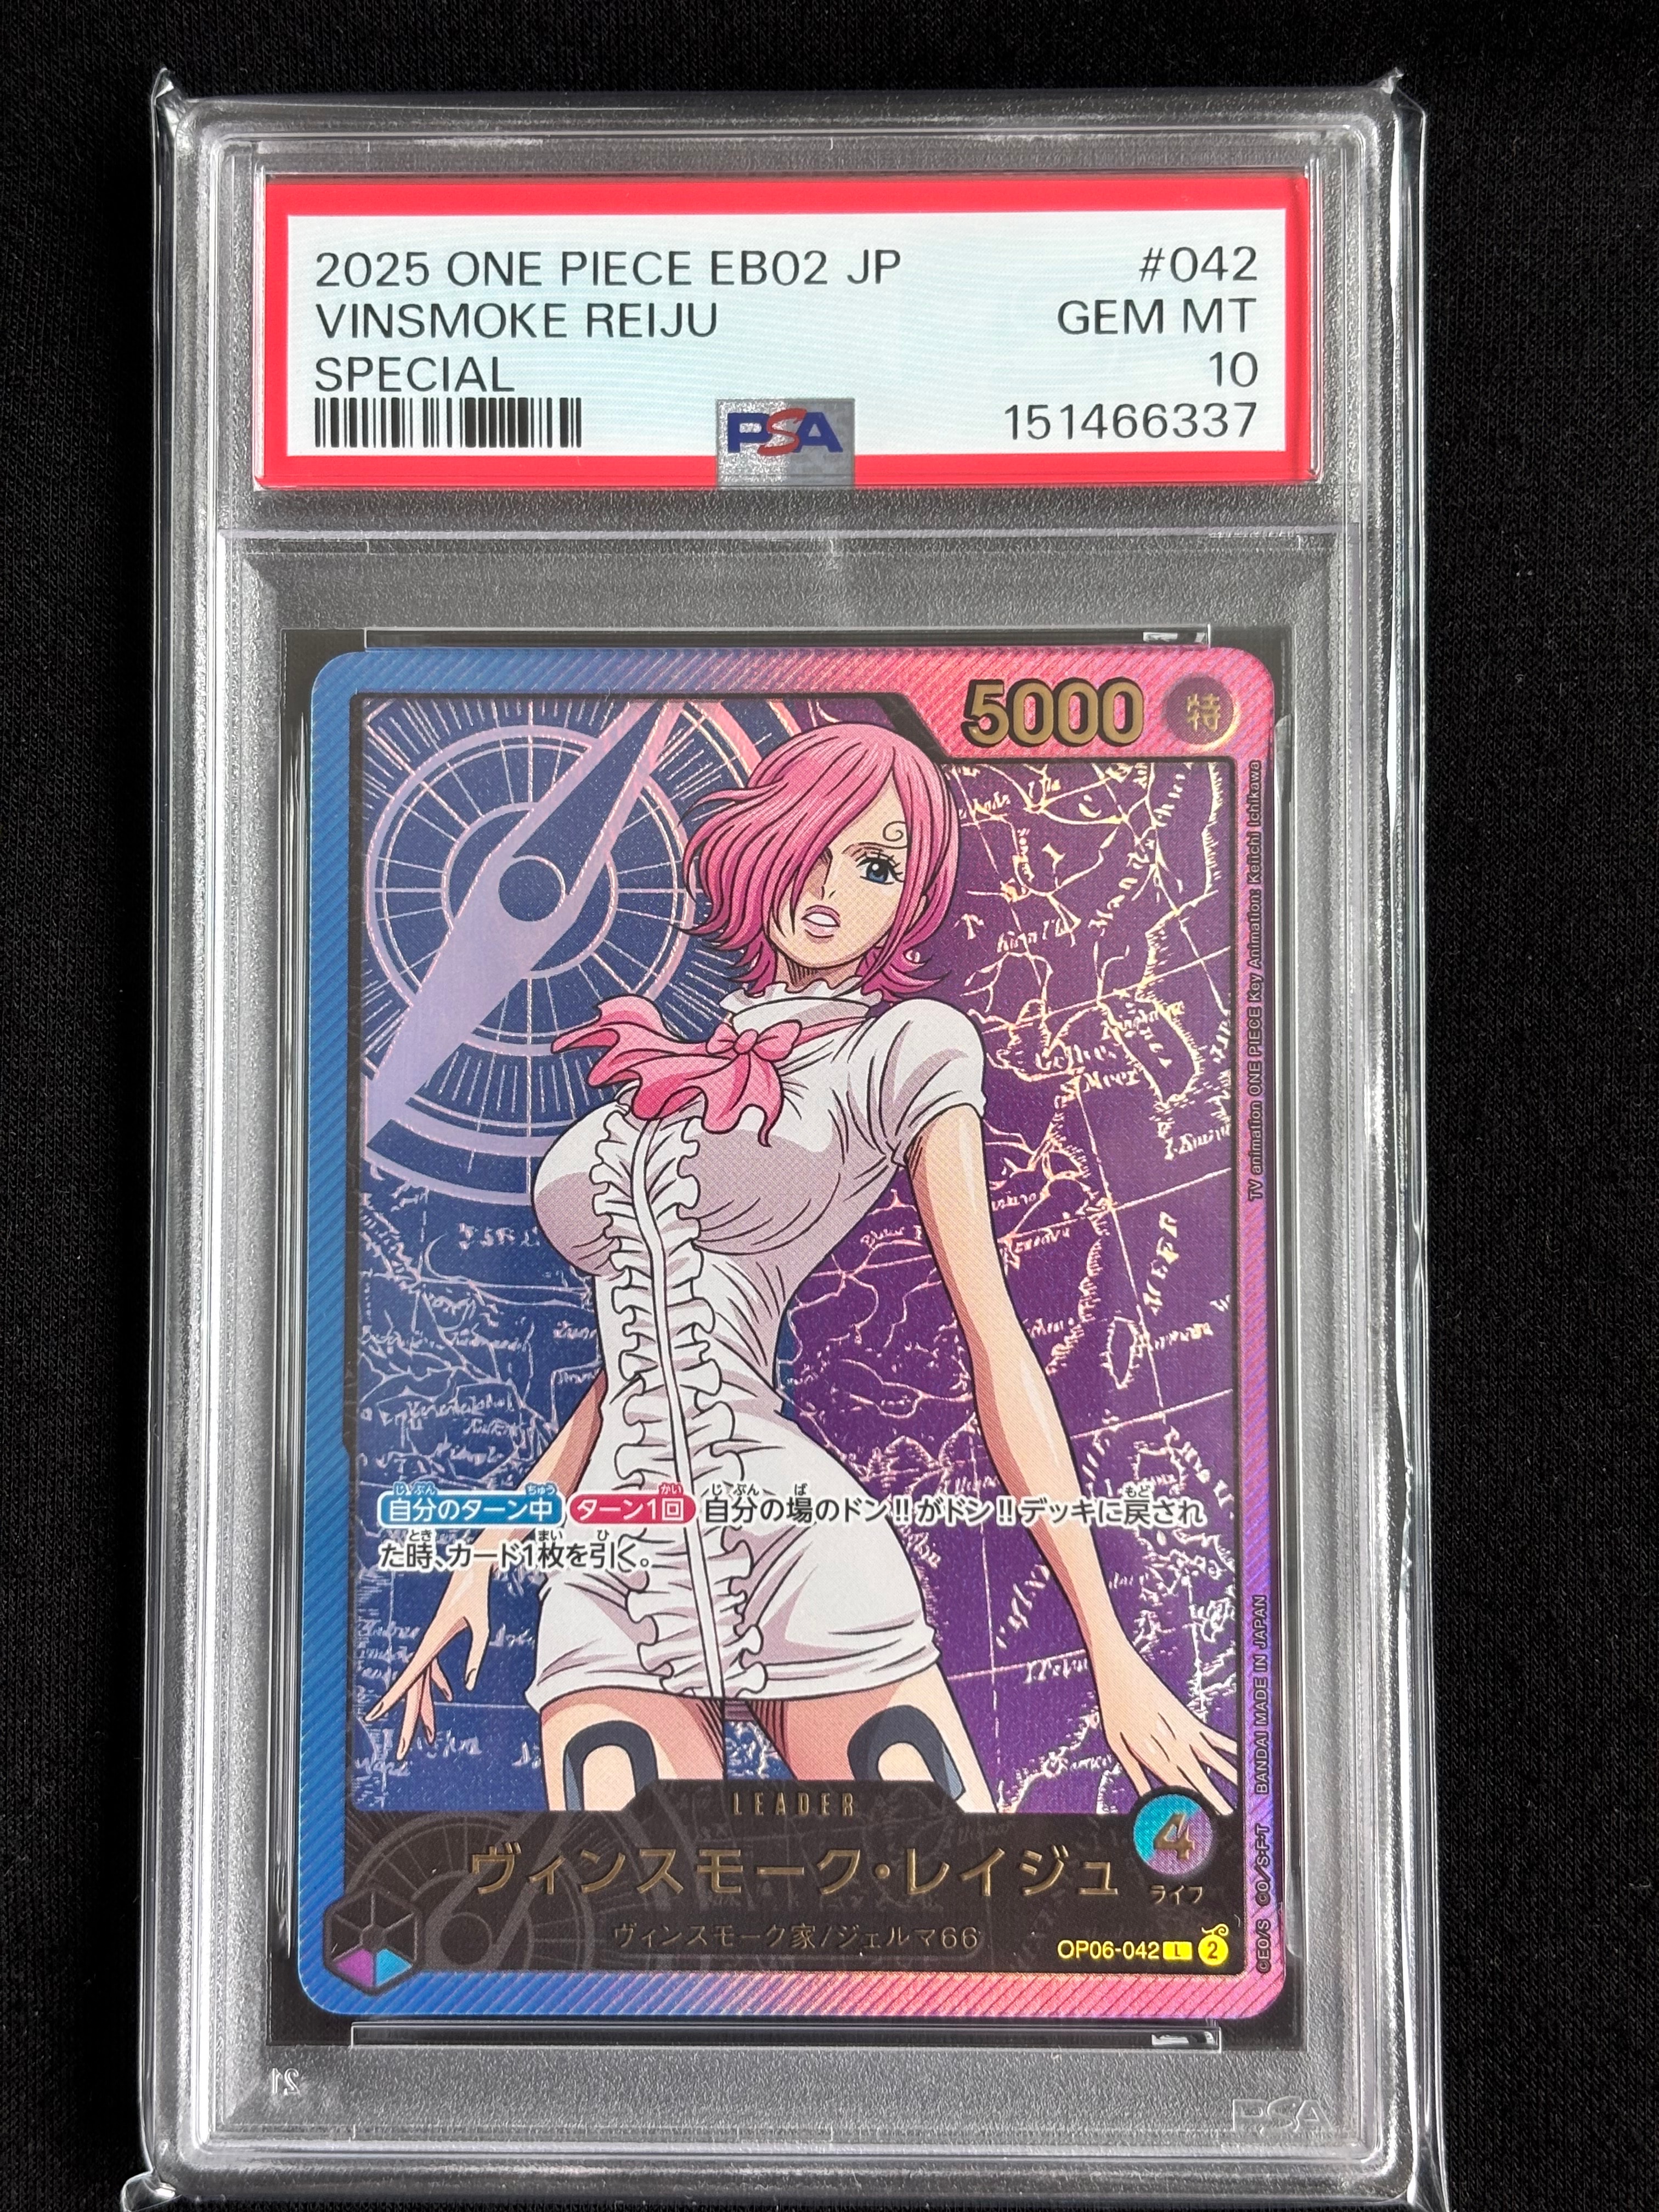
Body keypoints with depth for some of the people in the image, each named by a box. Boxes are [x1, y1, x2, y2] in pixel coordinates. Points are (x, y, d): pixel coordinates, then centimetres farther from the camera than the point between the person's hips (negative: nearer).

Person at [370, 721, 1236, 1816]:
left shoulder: (906, 1047, 5)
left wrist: (1113, 1650, -3)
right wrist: (486, 1554, 18)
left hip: (797, 1550, -4)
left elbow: (996, 1340, 0)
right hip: (613, 1582, 4)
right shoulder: (667, 1061, 20)